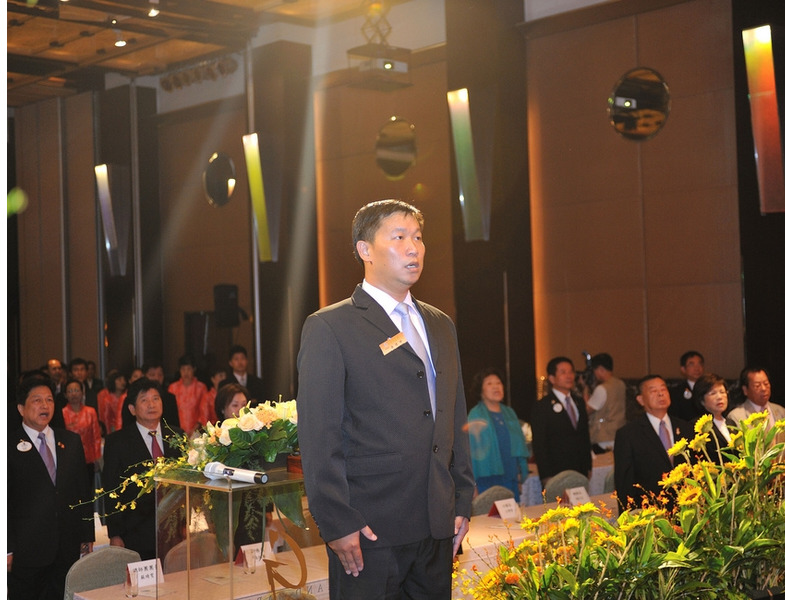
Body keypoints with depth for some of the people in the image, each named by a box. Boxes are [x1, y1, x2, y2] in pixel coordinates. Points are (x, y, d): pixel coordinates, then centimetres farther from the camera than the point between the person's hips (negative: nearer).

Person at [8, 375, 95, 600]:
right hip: (27, 551, -4)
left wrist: (87, 536, 9)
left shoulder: (71, 441, 11)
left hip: (68, 549, 4)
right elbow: (4, 501, -5)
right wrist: (8, 549, -10)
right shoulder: (10, 445, -3)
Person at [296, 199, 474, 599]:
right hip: (371, 530, -6)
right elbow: (317, 437, -10)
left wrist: (462, 502, 13)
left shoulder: (440, 325, 15)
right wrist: (337, 524, -14)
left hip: (437, 527, 6)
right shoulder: (329, 328, -5)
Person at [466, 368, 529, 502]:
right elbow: (473, 448, -3)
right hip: (488, 478, -5)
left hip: (511, 477, 5)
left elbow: (520, 445, 15)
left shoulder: (509, 413, 13)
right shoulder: (475, 414, -1)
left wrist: (523, 475, 9)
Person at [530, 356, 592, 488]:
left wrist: (588, 467, 15)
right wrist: (546, 477, -11)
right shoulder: (542, 406, -4)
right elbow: (539, 444, -7)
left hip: (580, 472, 5)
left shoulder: (579, 402, 15)